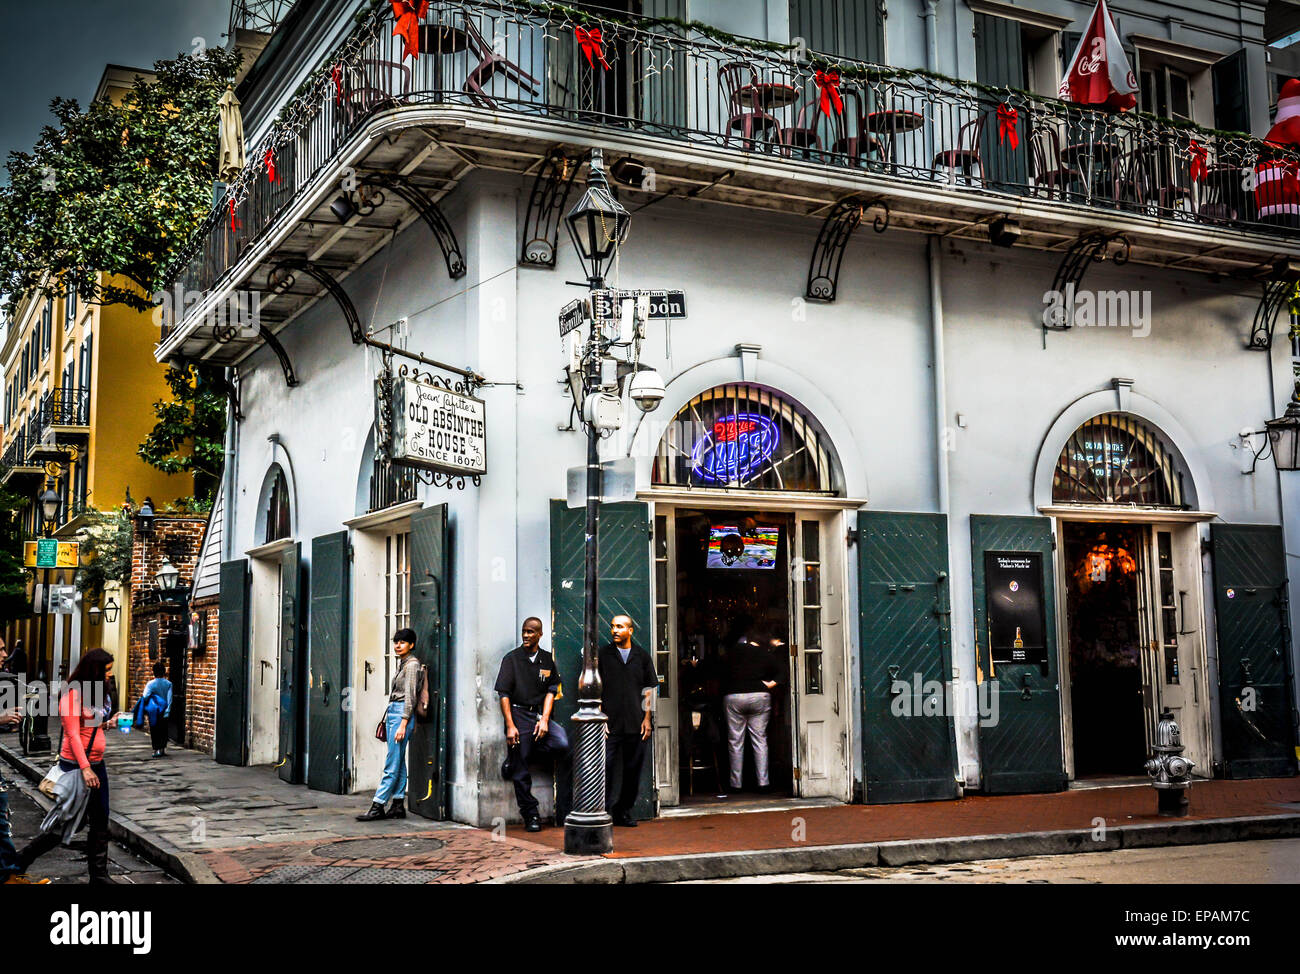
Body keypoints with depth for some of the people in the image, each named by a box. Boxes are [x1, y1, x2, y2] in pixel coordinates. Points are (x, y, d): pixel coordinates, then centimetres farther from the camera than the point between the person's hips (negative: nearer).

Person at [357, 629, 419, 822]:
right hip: (392, 712, 10)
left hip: (402, 713, -10)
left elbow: (410, 696, -16)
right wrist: (386, 719, 21)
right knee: (399, 762, 9)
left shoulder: (412, 665, -10)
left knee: (392, 764, -9)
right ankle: (398, 805, 11)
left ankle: (378, 806, -11)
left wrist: (403, 725, -20)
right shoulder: (401, 663, 17)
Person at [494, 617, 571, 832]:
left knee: (564, 746, -22)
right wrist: (510, 726, -8)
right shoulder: (512, 659, 4)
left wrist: (544, 720, -5)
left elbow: (551, 691, 9)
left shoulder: (547, 660, 12)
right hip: (519, 715, -2)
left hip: (541, 715, 2)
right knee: (521, 773, -3)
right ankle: (531, 816, 11)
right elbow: (504, 694, -1)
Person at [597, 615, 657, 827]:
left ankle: (623, 811, 18)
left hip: (636, 723, 2)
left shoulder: (642, 656, 11)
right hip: (610, 722, -2)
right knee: (605, 767, -9)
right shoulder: (602, 654, 5)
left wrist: (647, 718, 3)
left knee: (633, 770, 6)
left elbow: (649, 689, 11)